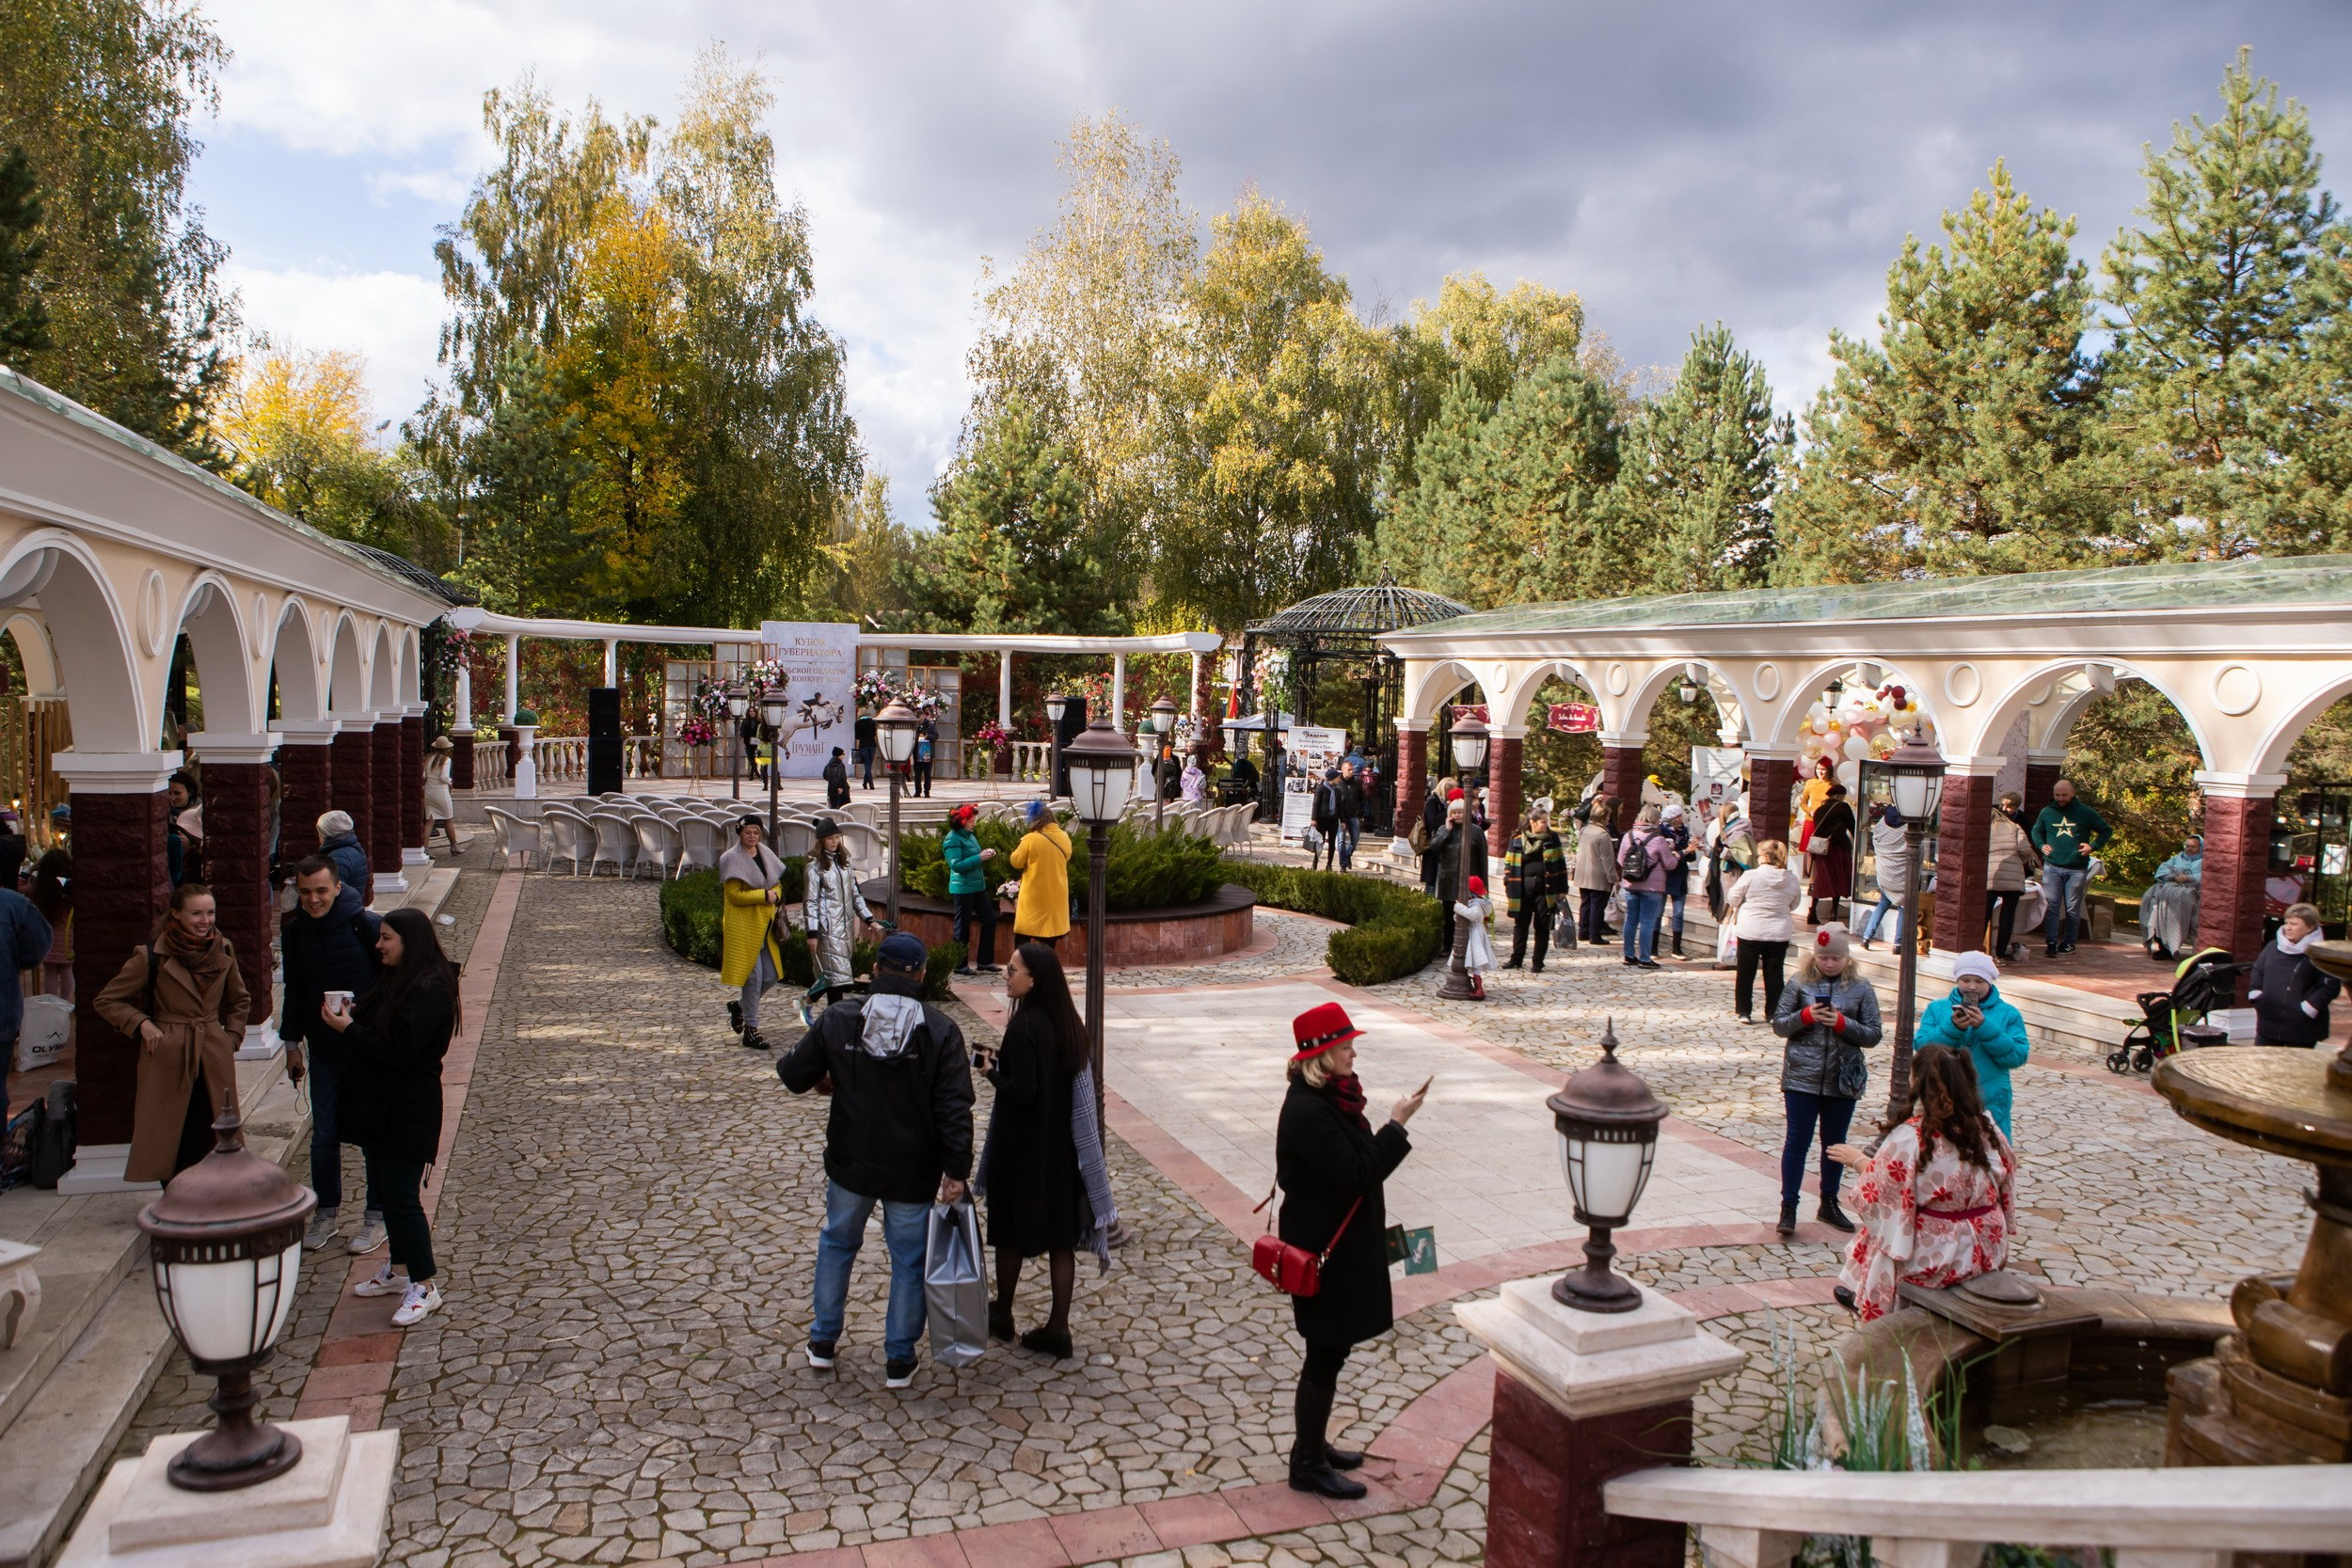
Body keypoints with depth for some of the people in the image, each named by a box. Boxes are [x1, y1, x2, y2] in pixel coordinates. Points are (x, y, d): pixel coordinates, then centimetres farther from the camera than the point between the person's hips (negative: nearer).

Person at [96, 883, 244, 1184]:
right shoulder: (152, 955, -6)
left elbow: (238, 1001, 21)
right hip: (169, 1059, -3)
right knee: (172, 1146, -1)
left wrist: (232, 1039, 10)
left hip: (214, 1060, 3)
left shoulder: (223, 952, 6)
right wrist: (141, 1024, -9)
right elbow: (106, 1001, 3)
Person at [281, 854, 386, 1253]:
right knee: (323, 1136, 10)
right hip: (323, 1051, 4)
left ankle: (376, 1218, 17)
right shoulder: (294, 931, 1)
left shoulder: (366, 926, -14)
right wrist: (292, 1043, 13)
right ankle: (326, 1215, 25)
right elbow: (294, 991, 13)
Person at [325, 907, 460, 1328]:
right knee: (385, 1191, 18)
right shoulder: (396, 980, 13)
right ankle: (399, 1269, 31)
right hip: (379, 1104, 10)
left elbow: (398, 1051, -25)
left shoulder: (429, 990, -21)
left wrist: (349, 1029, -16)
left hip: (407, 1113, -10)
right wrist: (352, 1018, -2)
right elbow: (378, 1033, 16)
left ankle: (424, 1287, 3)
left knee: (400, 1196, -6)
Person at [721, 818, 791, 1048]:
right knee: (753, 976, -5)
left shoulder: (766, 854, 11)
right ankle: (750, 1029, 6)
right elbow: (734, 895, -15)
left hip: (765, 924, 7)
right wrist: (765, 895, -16)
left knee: (771, 975, 8)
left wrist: (776, 895, -4)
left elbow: (777, 883, 18)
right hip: (743, 926, -7)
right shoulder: (731, 859, -10)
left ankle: (739, 1006, 32)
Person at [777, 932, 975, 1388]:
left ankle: (823, 1341, 34)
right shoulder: (941, 1030, -11)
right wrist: (957, 1169, -12)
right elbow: (955, 1107, -15)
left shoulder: (838, 1019, -8)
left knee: (837, 1243, 24)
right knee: (909, 1260, 12)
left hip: (851, 1163, 2)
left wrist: (787, 1060, 24)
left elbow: (794, 1076, 1)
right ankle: (899, 1359, 20)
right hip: (913, 1173, -2)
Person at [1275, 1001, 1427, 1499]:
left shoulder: (1329, 1098, 5)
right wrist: (1396, 1126, -24)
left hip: (1343, 1245, 10)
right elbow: (1355, 1175, -27)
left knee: (1329, 1350, 20)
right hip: (1326, 1252, -10)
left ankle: (1313, 1444, 36)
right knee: (1325, 1355, 3)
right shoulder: (1307, 1111, -26)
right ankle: (1308, 1465, 18)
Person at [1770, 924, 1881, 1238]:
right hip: (1801, 1078, -2)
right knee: (1797, 1141, 0)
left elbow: (1873, 1036, -1)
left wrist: (1842, 1023, -17)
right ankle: (1788, 1206, 6)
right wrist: (1805, 1016, -18)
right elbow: (1778, 1024, -1)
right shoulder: (1800, 984, -2)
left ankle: (1829, 1203, 29)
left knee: (1835, 1142, 15)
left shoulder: (1861, 989, -1)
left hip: (1843, 1080, 2)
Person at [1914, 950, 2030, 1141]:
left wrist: (1985, 1027, -17)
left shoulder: (2008, 1014, 5)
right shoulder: (1937, 1008, 5)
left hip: (1990, 1105, 0)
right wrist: (1952, 1027, -19)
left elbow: (2018, 1057, -7)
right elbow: (1921, 1047, -6)